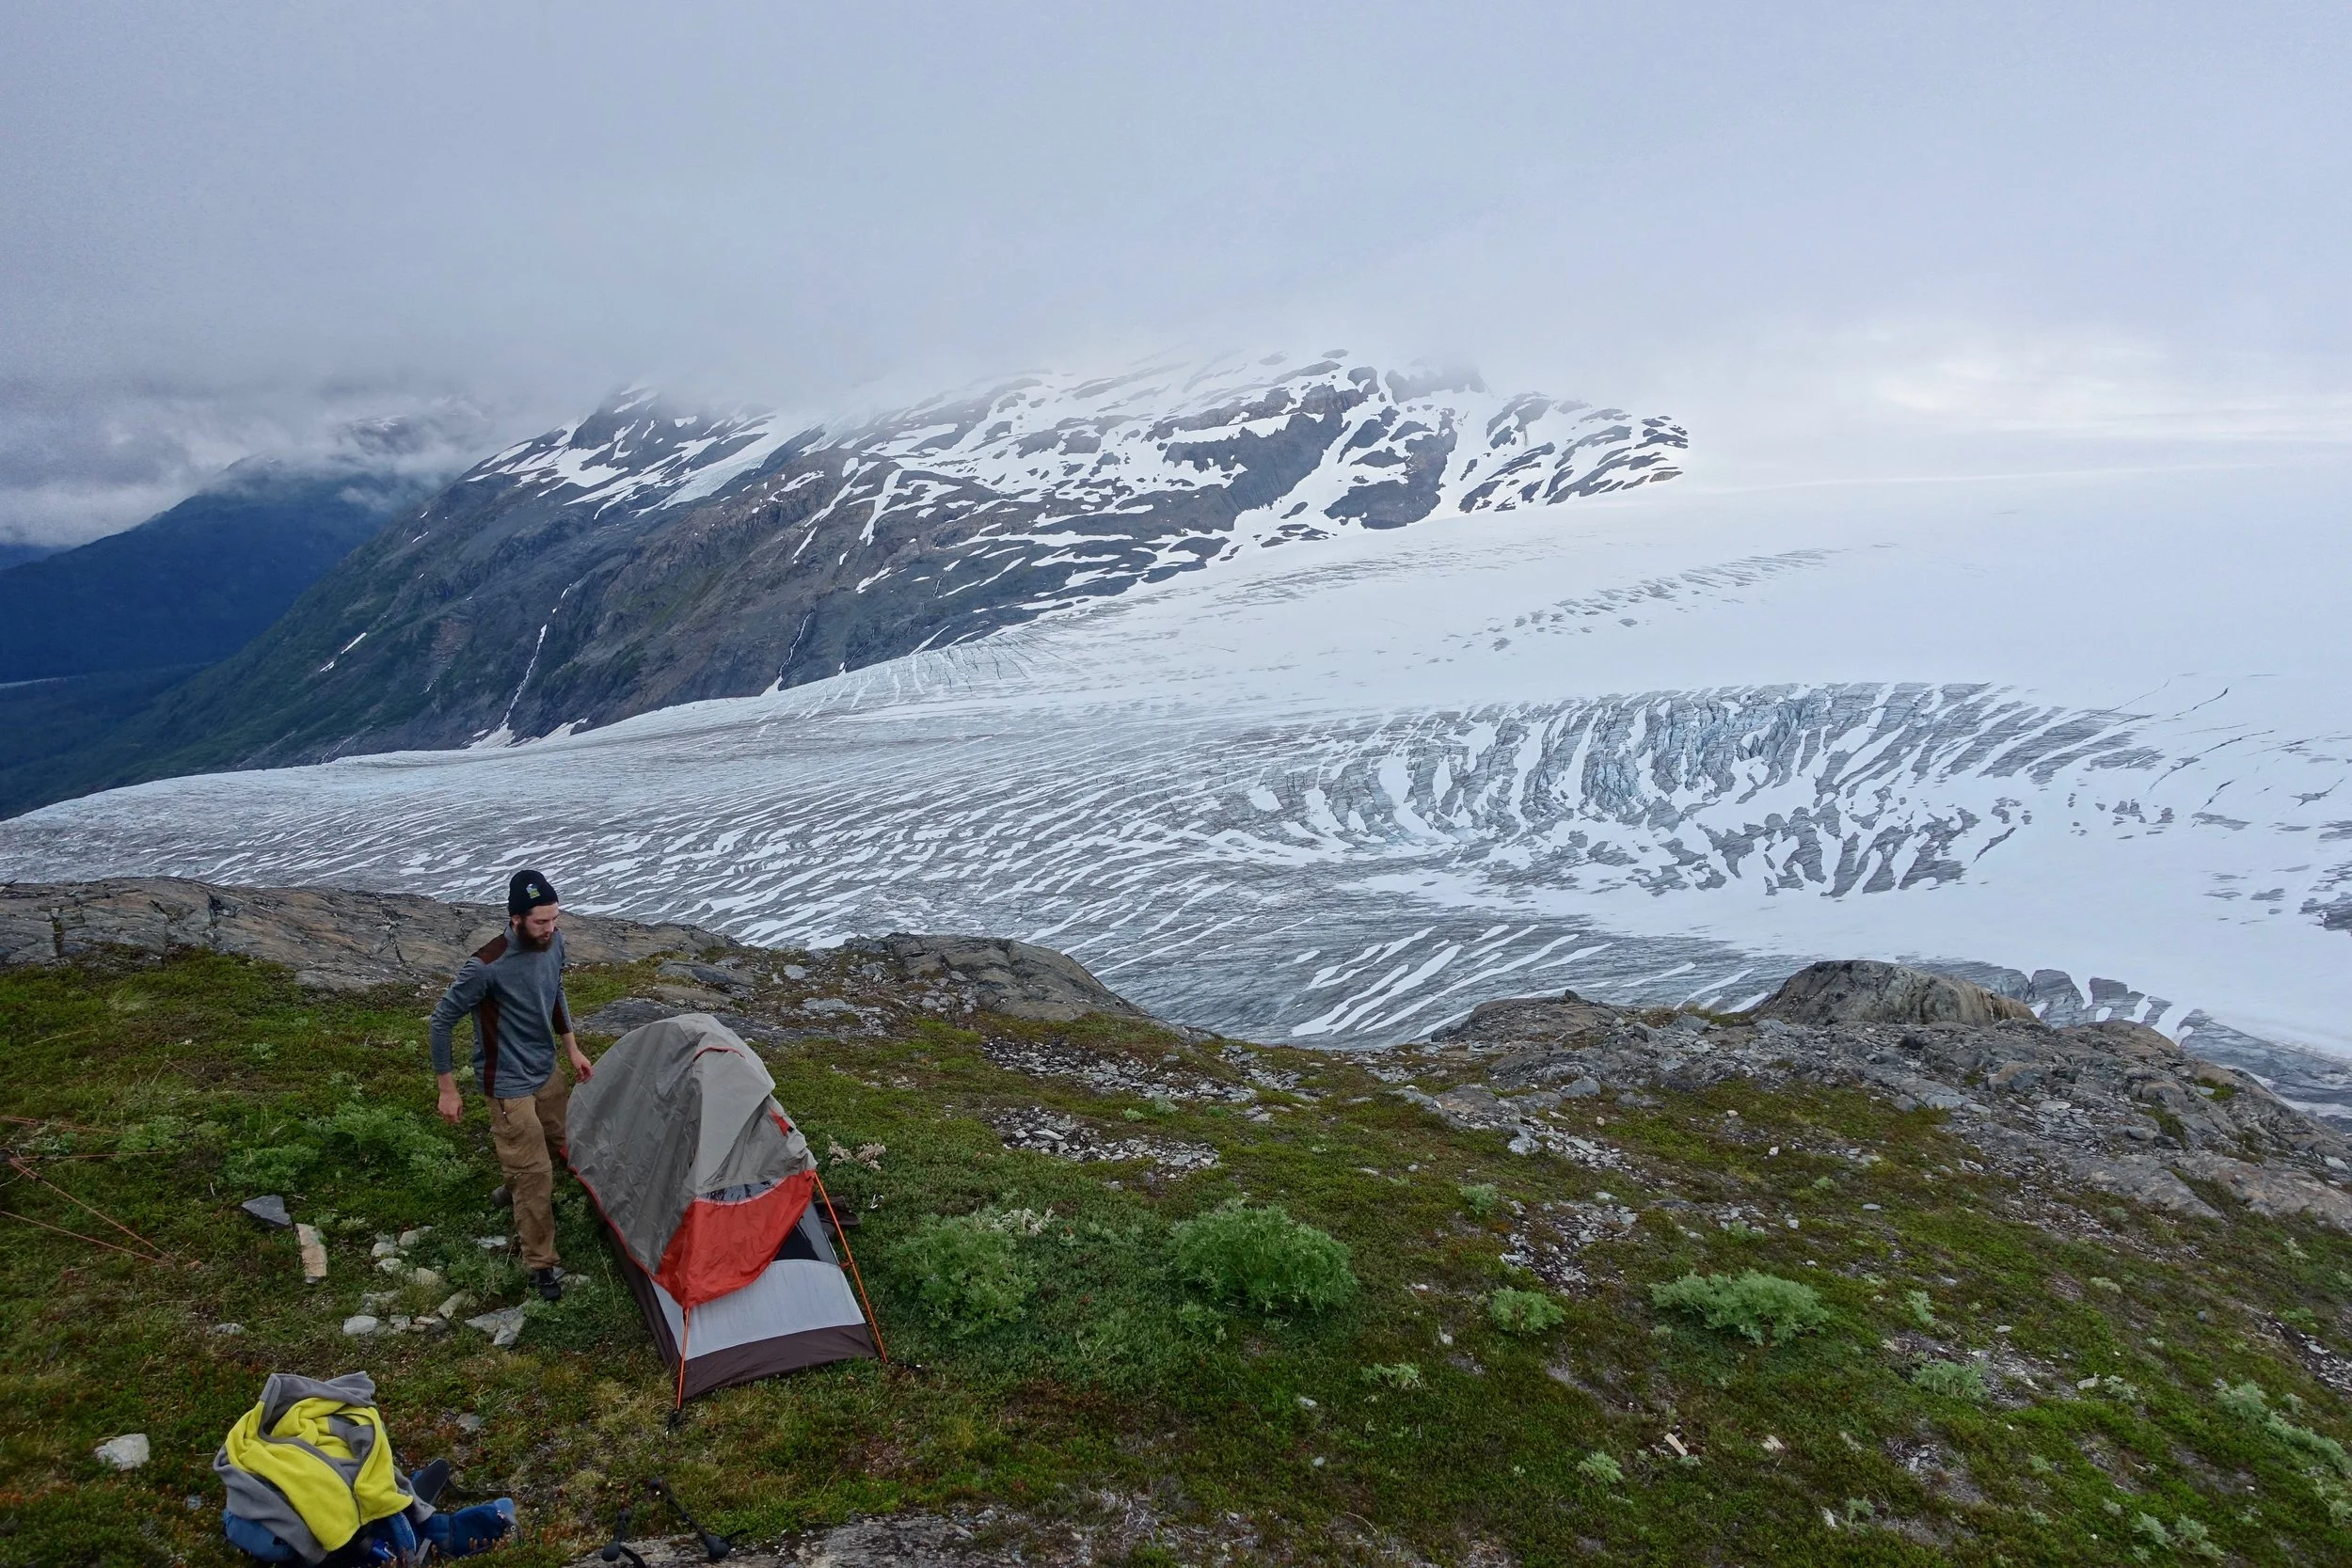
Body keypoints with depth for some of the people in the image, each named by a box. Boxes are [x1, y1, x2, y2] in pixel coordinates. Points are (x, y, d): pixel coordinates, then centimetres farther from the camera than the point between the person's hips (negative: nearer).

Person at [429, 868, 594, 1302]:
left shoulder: (554, 943, -11)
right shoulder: (486, 967, -32)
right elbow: (441, 1021, -19)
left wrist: (572, 1048, 13)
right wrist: (448, 1089, -12)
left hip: (546, 1071, 7)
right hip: (509, 1084, -7)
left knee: (560, 1142, 25)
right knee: (534, 1172, -2)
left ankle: (517, 1191, 56)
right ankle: (541, 1262, 16)